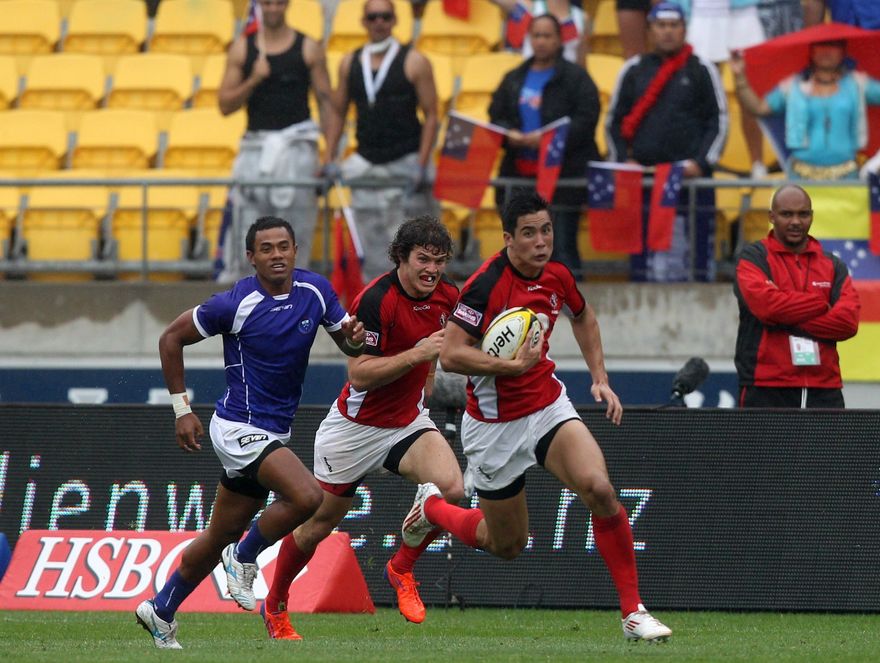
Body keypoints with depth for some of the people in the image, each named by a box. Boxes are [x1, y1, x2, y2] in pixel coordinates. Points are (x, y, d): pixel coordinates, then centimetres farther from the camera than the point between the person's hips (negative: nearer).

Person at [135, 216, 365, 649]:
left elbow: (349, 344, 11)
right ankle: (245, 557, -1)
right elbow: (171, 338, -5)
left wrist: (354, 337, -15)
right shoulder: (236, 304, -16)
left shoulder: (315, 290, -1)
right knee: (306, 496, -26)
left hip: (273, 432, 7)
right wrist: (182, 410, -6)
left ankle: (161, 610, 30)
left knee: (222, 536, 16)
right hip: (240, 428, -7)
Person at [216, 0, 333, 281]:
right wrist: (253, 80, -13)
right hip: (256, 147, 1)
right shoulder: (242, 48, 6)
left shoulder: (308, 48, 4)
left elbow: (326, 102, 4)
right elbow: (225, 105, 5)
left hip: (296, 145, -1)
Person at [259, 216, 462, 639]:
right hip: (357, 425, -5)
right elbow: (359, 373, -28)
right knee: (319, 522, 8)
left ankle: (402, 569, 1)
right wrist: (417, 354, -33)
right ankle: (275, 607, 32)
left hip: (407, 421, 5)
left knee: (450, 487, -23)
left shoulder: (446, 296, -3)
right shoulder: (376, 299, -25)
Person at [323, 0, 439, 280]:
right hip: (366, 167, 4)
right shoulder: (350, 64, 9)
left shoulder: (414, 62, -2)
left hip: (406, 163, -4)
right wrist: (330, 160, 5)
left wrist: (421, 165, -13)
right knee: (371, 244, 3)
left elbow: (431, 116, -4)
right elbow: (338, 113, 15)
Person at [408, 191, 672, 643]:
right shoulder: (486, 285, -23)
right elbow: (450, 355, -26)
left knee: (599, 488, -22)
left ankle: (634, 613, -13)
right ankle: (433, 507, 40)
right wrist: (514, 364, -29)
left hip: (549, 408, 4)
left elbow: (583, 317, 21)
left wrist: (600, 378, 12)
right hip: (495, 426, -4)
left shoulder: (557, 277, -3)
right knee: (507, 546, 8)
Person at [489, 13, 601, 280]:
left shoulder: (574, 77, 2)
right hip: (519, 176, 5)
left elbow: (586, 119, -8)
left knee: (563, 245, -8)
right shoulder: (514, 79, 18)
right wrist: (509, 135, -8)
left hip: (563, 176, -5)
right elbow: (495, 116, 15)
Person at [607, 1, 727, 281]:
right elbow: (614, 121, 15)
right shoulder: (634, 70, 12)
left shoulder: (702, 70, 6)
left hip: (690, 175, -2)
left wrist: (701, 162, -7)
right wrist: (623, 160, 2)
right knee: (642, 245, 0)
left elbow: (719, 121, 5)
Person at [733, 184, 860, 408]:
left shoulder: (833, 265, 14)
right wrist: (821, 305, -5)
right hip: (766, 389, -4)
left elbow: (848, 321, -2)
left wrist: (788, 322, -9)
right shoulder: (753, 259, 4)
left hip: (824, 389, 4)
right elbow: (765, 304, -16)